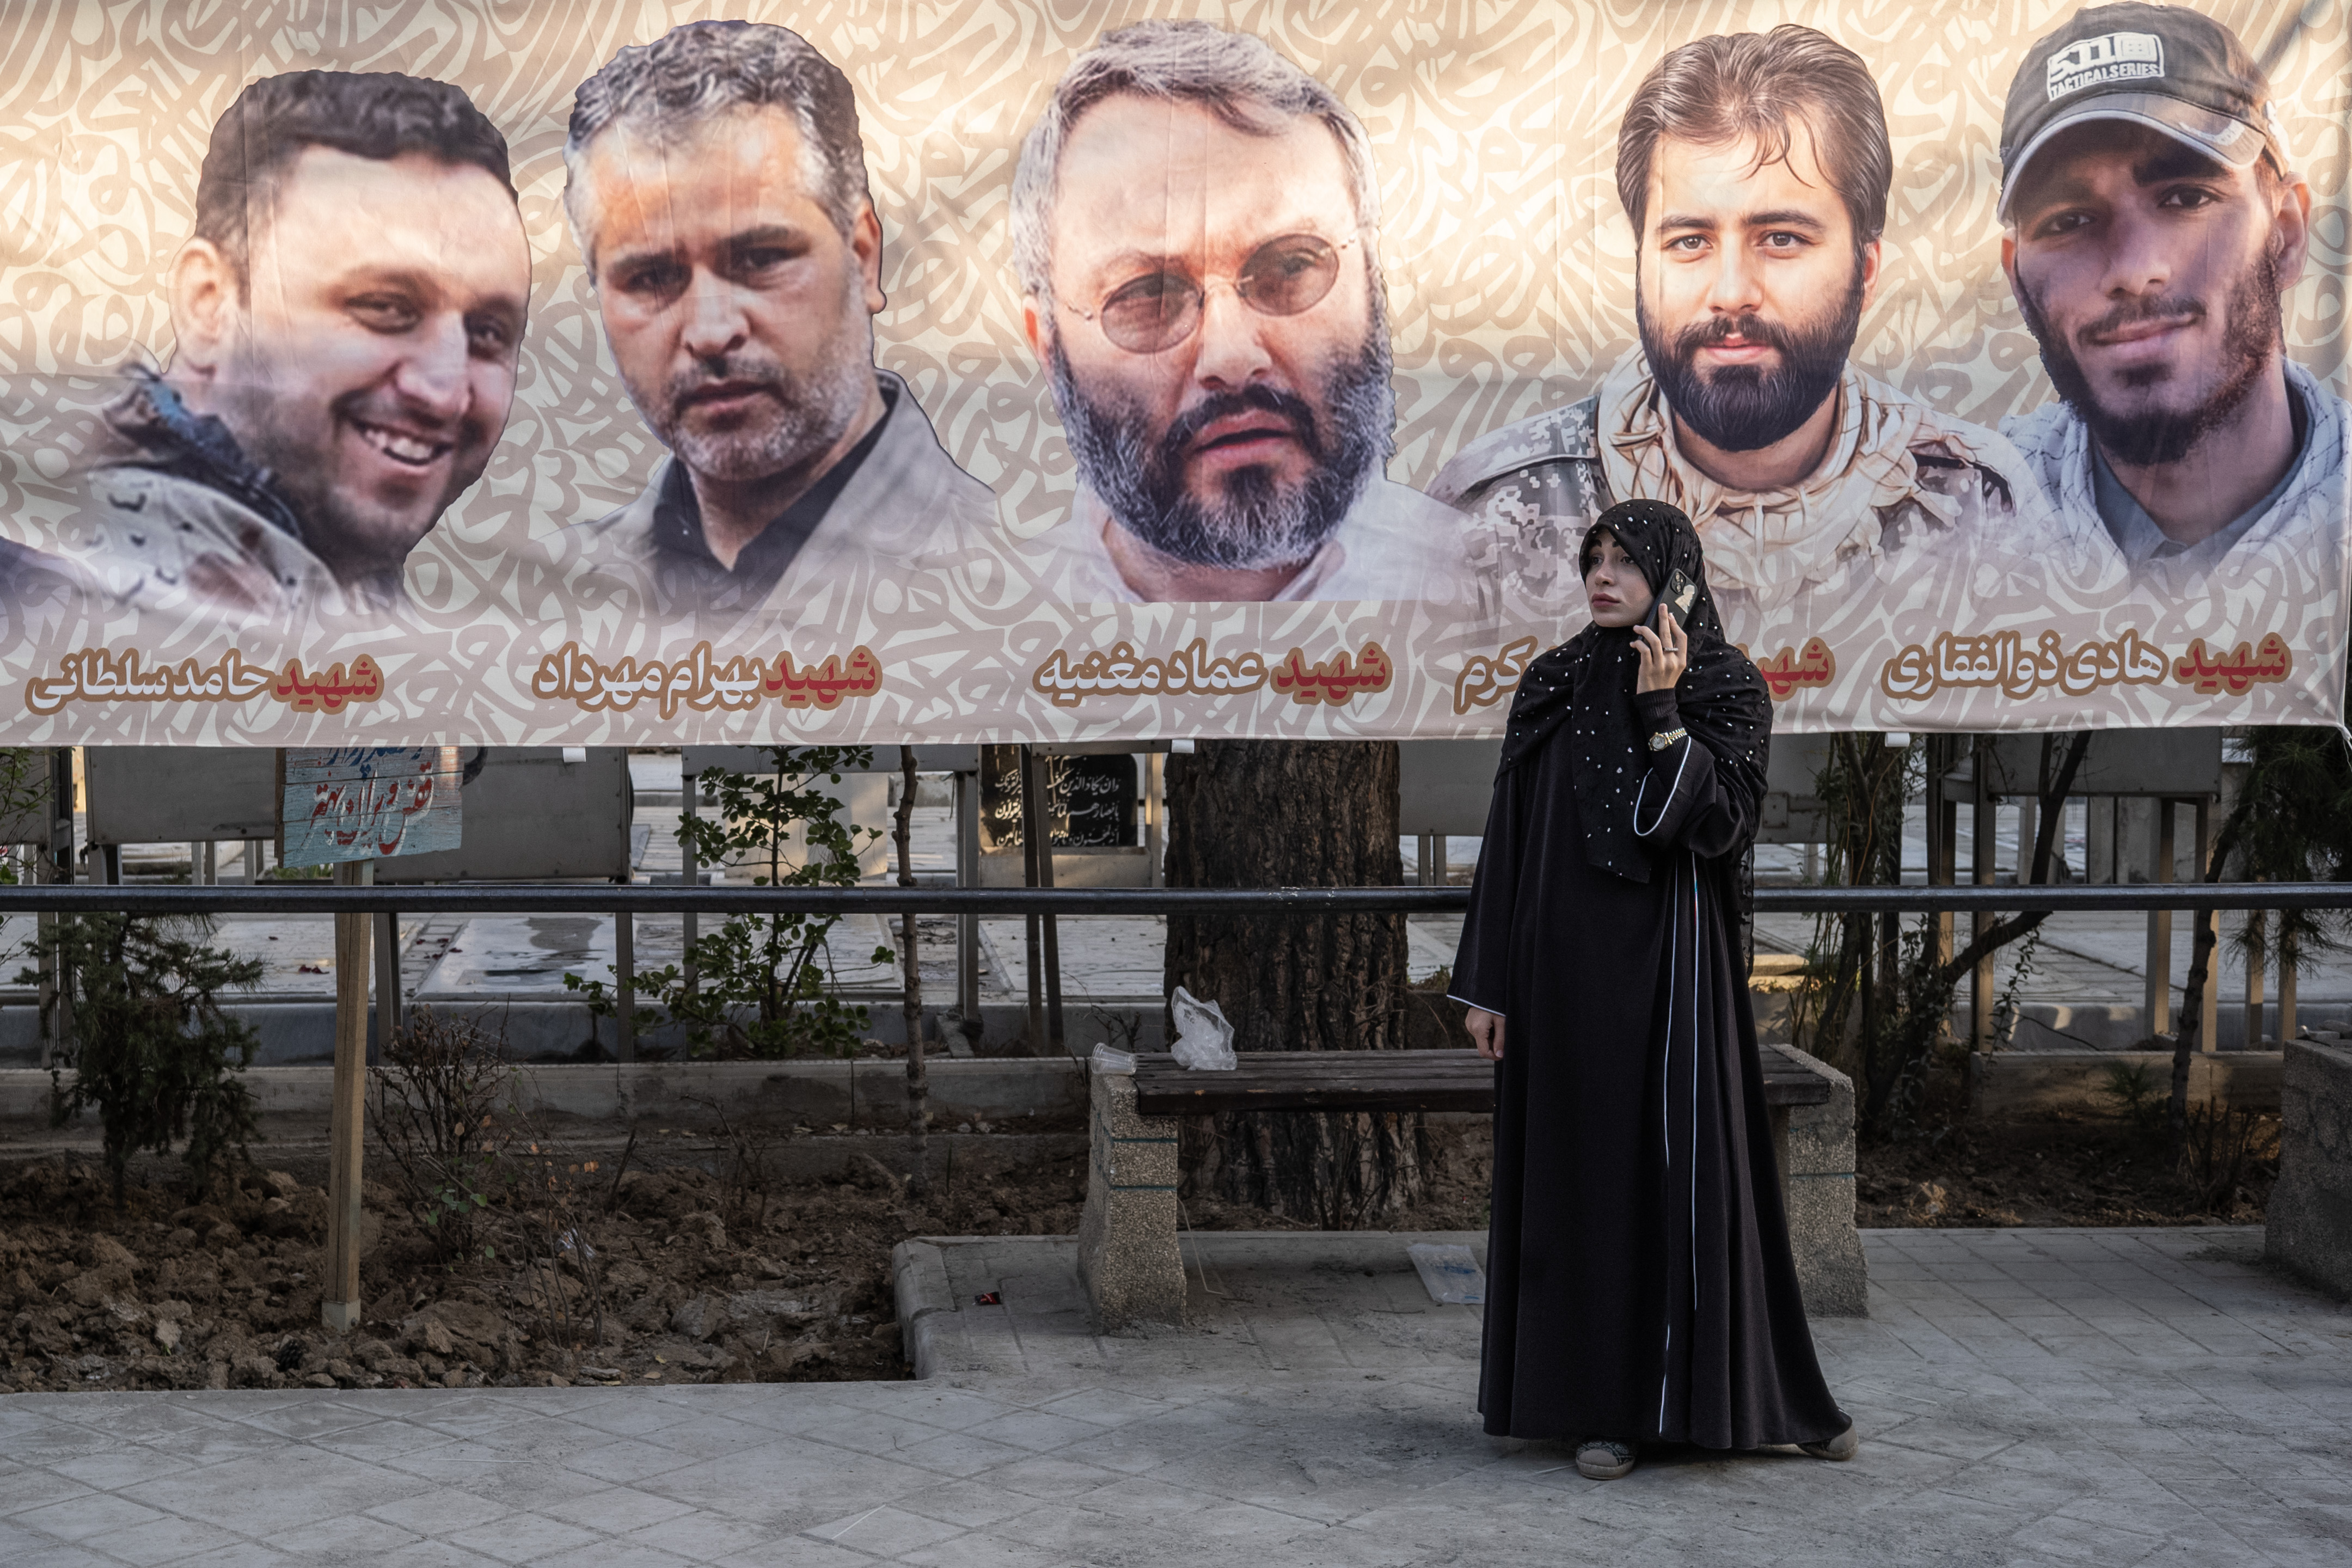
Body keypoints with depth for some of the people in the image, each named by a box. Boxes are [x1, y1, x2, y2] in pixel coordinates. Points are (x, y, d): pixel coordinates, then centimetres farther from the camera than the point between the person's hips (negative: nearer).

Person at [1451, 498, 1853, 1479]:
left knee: (1682, 1165, -2)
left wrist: (1661, 713, -18)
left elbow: (1719, 823, -14)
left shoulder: (1727, 687, -2)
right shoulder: (1552, 684, 8)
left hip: (1666, 960, -3)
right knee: (1583, 1171, 5)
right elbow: (1510, 835, 7)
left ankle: (1720, 1392, 11)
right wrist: (1486, 982, 4)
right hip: (1564, 964, 3)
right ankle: (1603, 1400, 12)